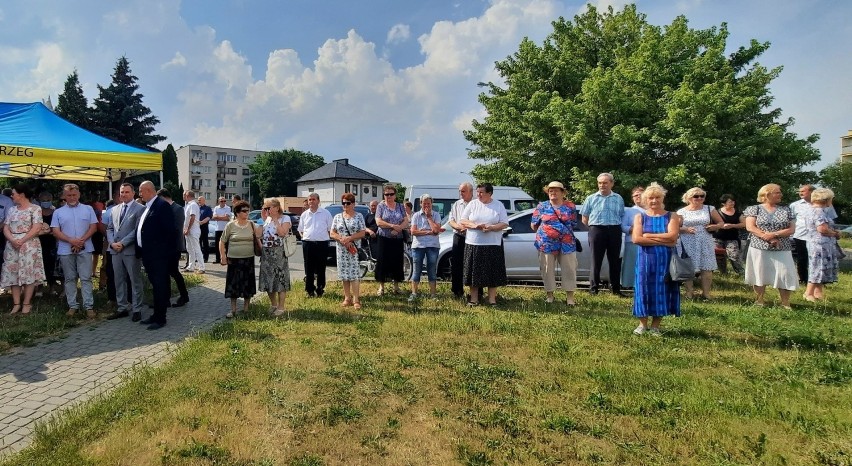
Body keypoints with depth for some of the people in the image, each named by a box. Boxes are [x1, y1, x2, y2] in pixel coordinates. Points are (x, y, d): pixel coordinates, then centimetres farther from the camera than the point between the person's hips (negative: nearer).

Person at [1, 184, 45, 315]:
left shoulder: (35, 209, -2)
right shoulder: (12, 210, 13)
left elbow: (37, 228, -11)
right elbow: (5, 228, 7)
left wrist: (22, 240, -16)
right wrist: (12, 240, -12)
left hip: (29, 245, -5)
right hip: (12, 246, 5)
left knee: (29, 274, -4)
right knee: (13, 274, 4)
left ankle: (26, 303, 3)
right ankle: (16, 304, 10)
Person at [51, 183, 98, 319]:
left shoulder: (88, 209, 7)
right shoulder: (58, 212, 8)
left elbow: (93, 227, 1)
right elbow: (56, 231, 0)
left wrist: (81, 240, -12)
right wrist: (72, 241, -14)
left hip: (85, 249, -1)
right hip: (66, 250, 1)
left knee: (86, 278, -2)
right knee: (70, 279, 8)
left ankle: (89, 306, -1)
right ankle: (72, 306, 14)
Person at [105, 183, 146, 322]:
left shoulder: (140, 209, -4)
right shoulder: (114, 209, 16)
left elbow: (137, 230, -11)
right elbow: (109, 228, 15)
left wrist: (122, 243, -14)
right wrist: (112, 243, -3)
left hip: (131, 250, -6)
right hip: (115, 250, 6)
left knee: (135, 281, 1)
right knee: (119, 280, 11)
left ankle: (137, 310, 8)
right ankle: (122, 308, 20)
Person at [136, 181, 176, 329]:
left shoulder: (162, 205, -12)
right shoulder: (147, 207, 15)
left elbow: (170, 230, -16)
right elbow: (142, 230, 19)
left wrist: (168, 252, -15)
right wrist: (140, 251, 13)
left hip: (158, 255, -9)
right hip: (148, 254, 9)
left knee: (160, 286, -2)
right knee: (155, 285, 15)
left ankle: (160, 318, 6)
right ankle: (156, 315, 25)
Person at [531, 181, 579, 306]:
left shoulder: (570, 206, 4)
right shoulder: (542, 206, 3)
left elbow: (574, 224, 12)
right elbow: (534, 225, 8)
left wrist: (565, 232, 10)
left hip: (567, 243, 1)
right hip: (546, 243, 0)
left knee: (569, 269, 2)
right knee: (547, 270, 5)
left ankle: (570, 296, 11)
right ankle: (550, 295, 17)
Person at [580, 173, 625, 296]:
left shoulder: (618, 198, 10)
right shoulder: (591, 198, 5)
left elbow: (622, 216, 14)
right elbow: (585, 219, 6)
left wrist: (615, 227, 2)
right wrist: (594, 227, 1)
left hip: (614, 231, 2)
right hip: (597, 230, -2)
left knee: (615, 261, 7)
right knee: (596, 261, 1)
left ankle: (616, 289, 15)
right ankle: (593, 288, 7)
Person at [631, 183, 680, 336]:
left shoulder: (671, 216, 5)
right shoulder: (640, 217, 5)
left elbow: (672, 236, -12)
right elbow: (636, 239, -10)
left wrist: (649, 236, -10)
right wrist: (662, 240, -12)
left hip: (665, 259, 0)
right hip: (645, 259, 0)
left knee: (662, 290, 2)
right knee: (644, 289, 0)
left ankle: (655, 325, 12)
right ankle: (642, 324, 12)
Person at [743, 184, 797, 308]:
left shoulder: (786, 210, 10)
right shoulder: (754, 209, 2)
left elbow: (792, 229, 2)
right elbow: (750, 227, -8)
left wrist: (774, 234, -15)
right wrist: (768, 238, -17)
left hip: (782, 249, 2)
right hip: (759, 248, -2)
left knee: (785, 275, -2)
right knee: (760, 274, 4)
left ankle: (785, 303, 9)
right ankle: (759, 301, 16)